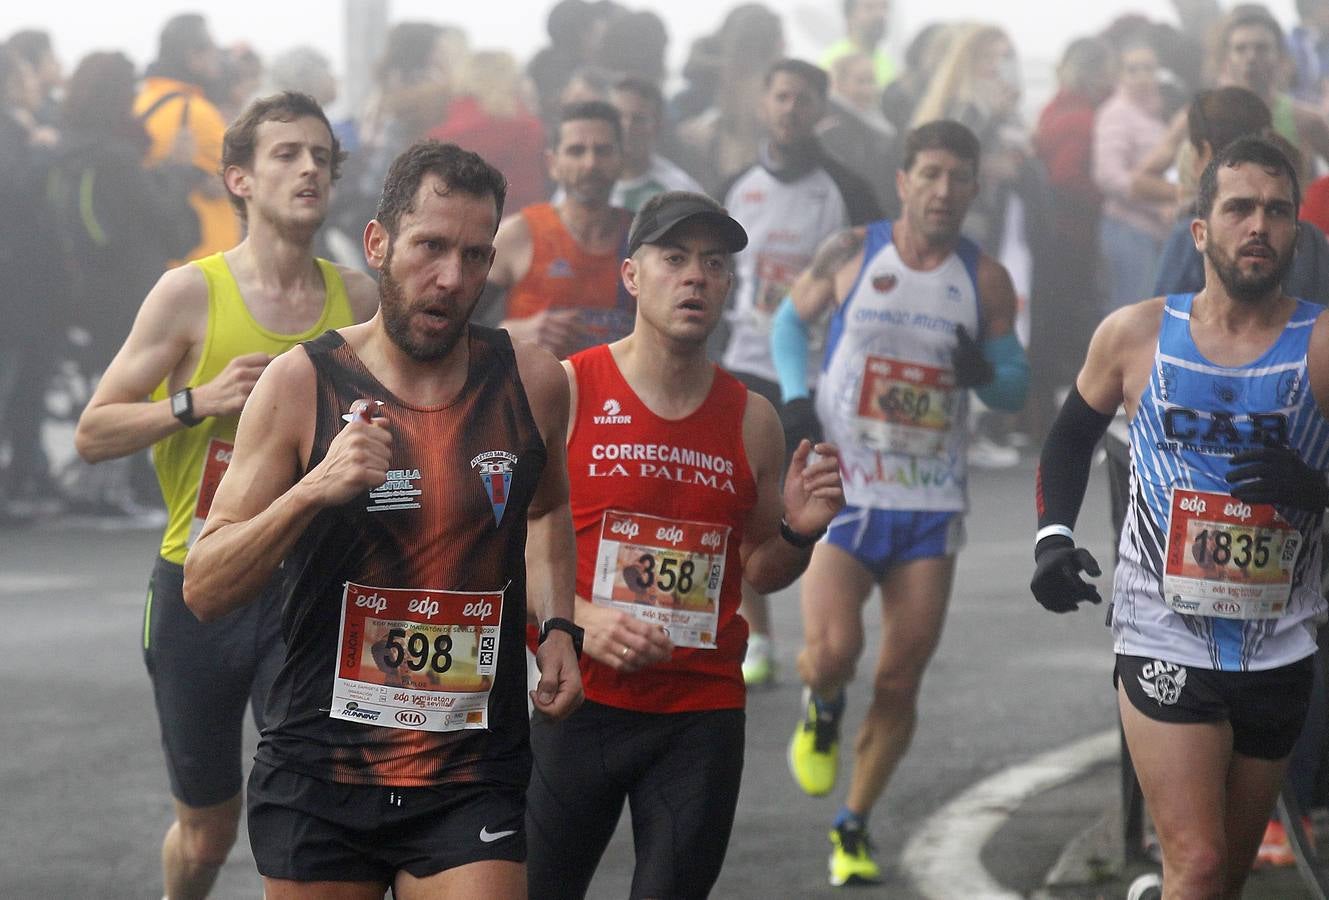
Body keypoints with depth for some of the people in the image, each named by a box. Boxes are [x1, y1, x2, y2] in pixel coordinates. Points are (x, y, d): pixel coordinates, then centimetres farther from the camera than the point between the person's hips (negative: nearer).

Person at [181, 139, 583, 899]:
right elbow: (205, 592, -8)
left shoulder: (530, 382, 1)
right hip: (321, 773, -1)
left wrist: (558, 627, 9)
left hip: (472, 780, 1)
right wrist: (313, 489, -21)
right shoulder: (302, 385, -5)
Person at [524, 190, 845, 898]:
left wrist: (799, 532, -3)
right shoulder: (563, 392, -2)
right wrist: (576, 619, -19)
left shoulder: (751, 419, 8)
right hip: (579, 703, -3)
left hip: (703, 716, 3)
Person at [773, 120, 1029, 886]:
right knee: (832, 653, -18)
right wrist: (797, 400, -1)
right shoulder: (852, 254, -2)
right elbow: (791, 320, 14)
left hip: (931, 506, 2)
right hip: (842, 492, -2)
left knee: (901, 681, 1)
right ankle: (821, 709, 19)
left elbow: (1018, 387, 9)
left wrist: (985, 372, -14)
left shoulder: (986, 280, 1)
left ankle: (854, 827, 17)